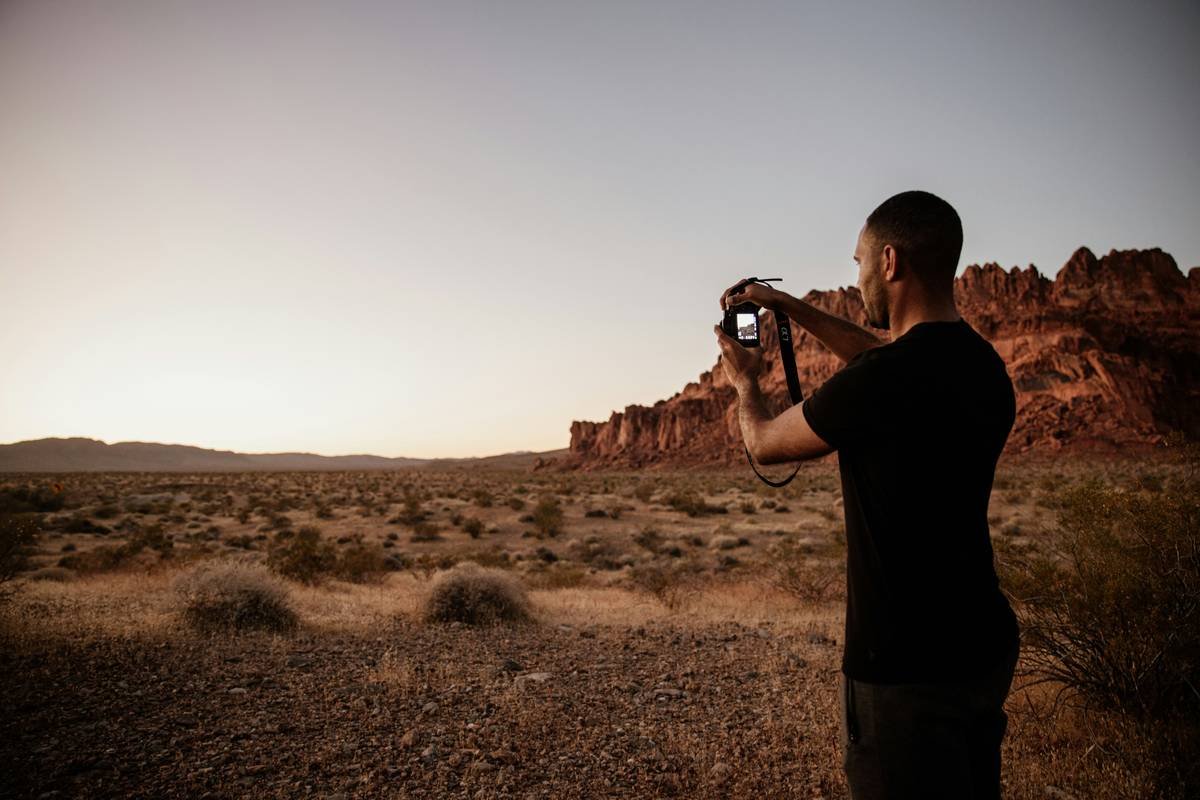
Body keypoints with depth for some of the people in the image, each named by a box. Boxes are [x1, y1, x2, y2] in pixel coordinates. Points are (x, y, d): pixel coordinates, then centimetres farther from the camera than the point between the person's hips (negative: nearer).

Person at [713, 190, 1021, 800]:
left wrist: (745, 382, 15)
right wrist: (789, 305, 25)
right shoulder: (984, 365, 1)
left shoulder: (877, 384, -24)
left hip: (906, 665, -8)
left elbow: (764, 444, -7)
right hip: (984, 645, 8)